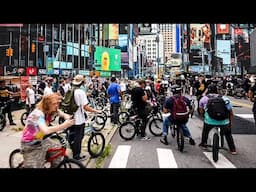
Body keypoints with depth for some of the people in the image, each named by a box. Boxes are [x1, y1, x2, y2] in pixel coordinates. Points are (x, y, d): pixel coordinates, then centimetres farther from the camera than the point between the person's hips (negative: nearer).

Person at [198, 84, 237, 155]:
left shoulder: (203, 99, 9)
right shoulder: (224, 99, 10)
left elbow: (201, 111, 18)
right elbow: (231, 113, 11)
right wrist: (230, 122, 23)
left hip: (209, 121, 0)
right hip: (223, 121, 1)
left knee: (205, 131, 31)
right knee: (228, 134, 28)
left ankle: (203, 144, 44)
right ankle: (233, 149, 34)